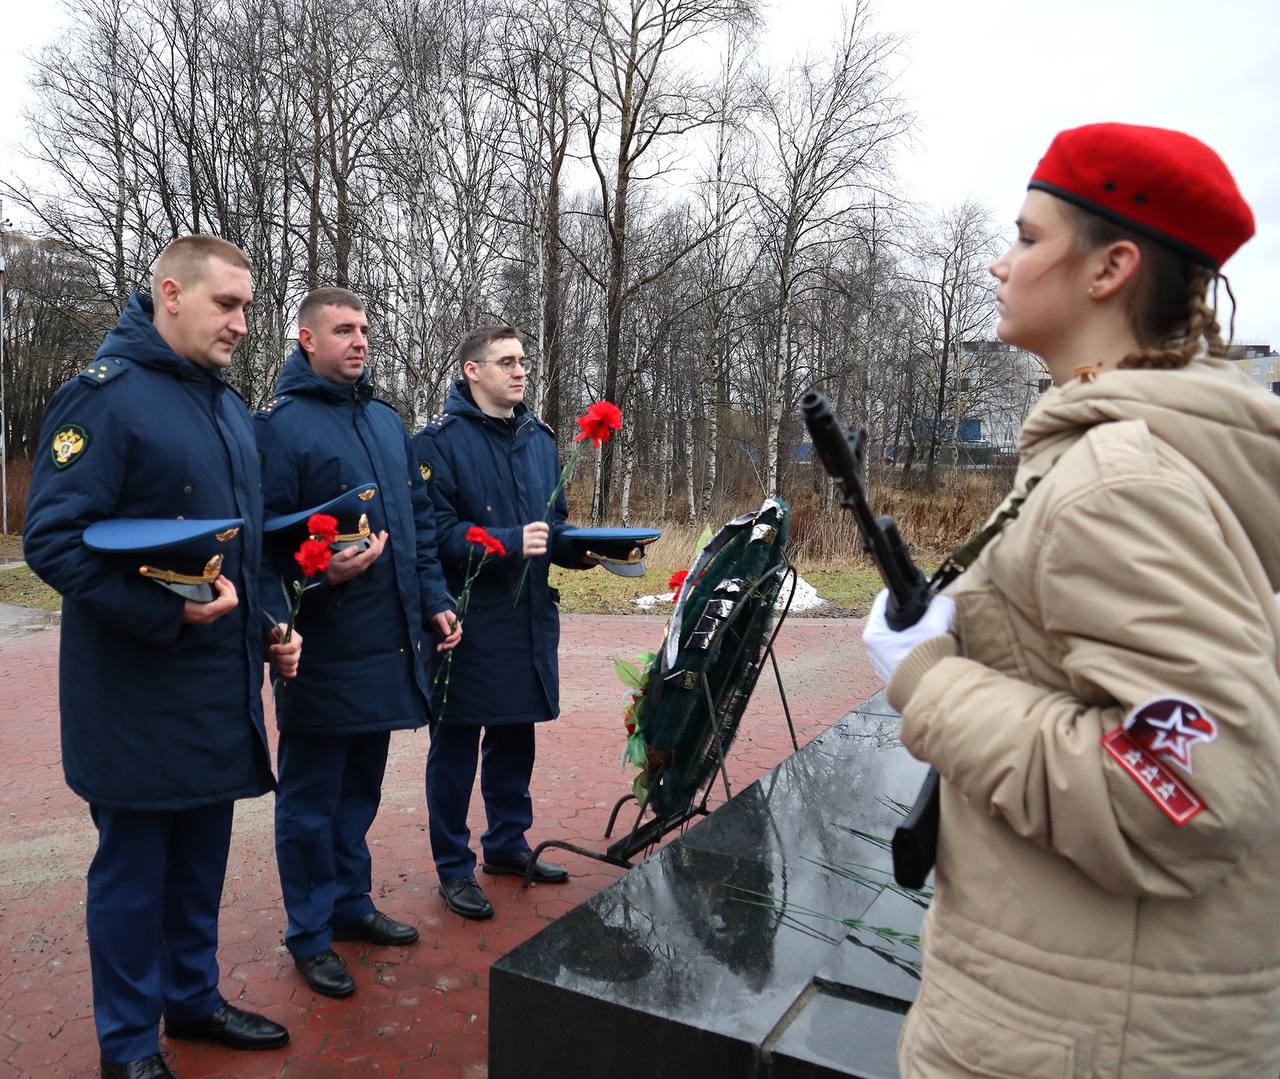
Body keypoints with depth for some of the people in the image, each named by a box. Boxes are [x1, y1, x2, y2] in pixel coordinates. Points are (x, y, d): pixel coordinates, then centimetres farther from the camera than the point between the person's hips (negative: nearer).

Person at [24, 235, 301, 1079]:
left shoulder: (231, 408, 12)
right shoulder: (104, 393, -13)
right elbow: (55, 540, -19)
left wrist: (269, 624, 11)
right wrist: (167, 613, -26)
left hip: (223, 684, 7)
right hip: (140, 692, -7)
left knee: (203, 852, 19)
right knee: (134, 862, 9)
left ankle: (194, 997, 38)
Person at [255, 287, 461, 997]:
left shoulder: (387, 421, 13)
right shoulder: (281, 425, -9)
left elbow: (420, 518, 17)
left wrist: (434, 600, 12)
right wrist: (319, 571, -28)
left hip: (387, 645, 7)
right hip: (325, 652, -7)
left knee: (361, 786, 19)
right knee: (311, 798, 8)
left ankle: (350, 903, 37)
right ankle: (309, 935, 25)